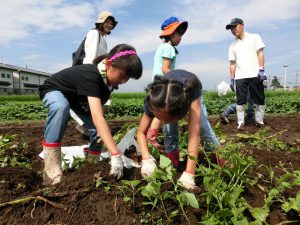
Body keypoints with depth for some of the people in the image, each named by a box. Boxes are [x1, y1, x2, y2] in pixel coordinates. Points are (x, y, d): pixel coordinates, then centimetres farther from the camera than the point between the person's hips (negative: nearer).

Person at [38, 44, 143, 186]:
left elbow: (98, 109, -10)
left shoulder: (109, 79, -17)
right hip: (53, 90, -6)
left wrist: (100, 130, -26)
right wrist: (116, 155, -57)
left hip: (78, 98, 7)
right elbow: (97, 117, -53)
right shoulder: (91, 76, -43)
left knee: (98, 130, -9)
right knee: (61, 106, -41)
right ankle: (51, 167, -33)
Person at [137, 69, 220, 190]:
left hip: (190, 93, -1)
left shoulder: (192, 97, -49)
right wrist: (147, 159, -48)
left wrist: (189, 174, -60)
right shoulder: (153, 102, -40)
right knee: (170, 130, -17)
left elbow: (194, 135, -54)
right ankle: (172, 164, 2)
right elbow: (141, 132, -31)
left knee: (202, 127, -8)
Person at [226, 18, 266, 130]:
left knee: (260, 100, 1)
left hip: (255, 75, -2)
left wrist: (261, 70, -11)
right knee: (240, 101, -3)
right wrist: (232, 79, 8)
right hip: (240, 77, 2)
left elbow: (260, 54, 1)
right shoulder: (233, 45, 18)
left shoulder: (254, 37, 11)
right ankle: (240, 122, 1)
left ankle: (259, 121, 11)